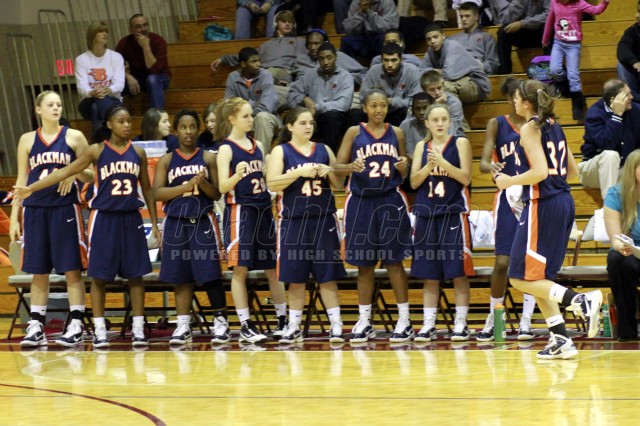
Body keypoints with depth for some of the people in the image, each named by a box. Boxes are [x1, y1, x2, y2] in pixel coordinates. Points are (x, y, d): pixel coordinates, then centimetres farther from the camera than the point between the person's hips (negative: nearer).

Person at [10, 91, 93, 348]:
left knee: (72, 269, -3)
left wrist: (75, 172, -16)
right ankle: (36, 327, 8)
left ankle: (75, 327, -1)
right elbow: (21, 181, 11)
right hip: (35, 209, 2)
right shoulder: (27, 140, 10)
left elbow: (91, 176, 6)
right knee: (38, 271, 4)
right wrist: (14, 218, 6)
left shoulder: (74, 137, 4)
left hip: (65, 209, -2)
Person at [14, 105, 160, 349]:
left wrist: (155, 223, 9)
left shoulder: (138, 153, 6)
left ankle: (138, 329, 6)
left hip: (131, 219, 2)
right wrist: (31, 188, -12)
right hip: (104, 218, -2)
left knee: (135, 274, 2)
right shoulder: (97, 151, -2)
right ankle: (99, 330, 4)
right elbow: (66, 172, -5)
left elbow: (147, 189, 13)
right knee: (99, 275, 0)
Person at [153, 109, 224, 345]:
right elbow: (157, 193, -4)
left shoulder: (209, 158, 5)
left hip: (203, 221, -1)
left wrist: (203, 183, -16)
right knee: (181, 277, 4)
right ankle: (183, 326, 9)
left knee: (211, 274, -4)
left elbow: (217, 193, 4)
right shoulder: (167, 161, 6)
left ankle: (221, 323, 3)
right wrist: (186, 186, -14)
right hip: (176, 223, 1)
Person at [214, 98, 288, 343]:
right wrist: (237, 175, -32)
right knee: (240, 268, -5)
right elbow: (223, 187, -14)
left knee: (273, 267, 9)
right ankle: (245, 326, -2)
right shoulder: (226, 149, -6)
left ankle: (283, 320, 17)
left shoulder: (257, 145, 12)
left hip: (263, 209, 6)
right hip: (240, 210, -6)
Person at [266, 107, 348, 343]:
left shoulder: (324, 150, 10)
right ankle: (294, 327, 11)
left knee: (327, 275, 0)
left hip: (323, 220, 2)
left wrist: (330, 172, -7)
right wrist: (300, 172, -19)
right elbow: (272, 184, -10)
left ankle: (336, 326, 0)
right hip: (294, 220, -1)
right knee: (296, 277, 3)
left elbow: (339, 185, 14)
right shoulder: (281, 151, 3)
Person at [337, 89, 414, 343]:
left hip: (390, 201, 0)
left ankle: (405, 321, 2)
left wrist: (403, 167, -8)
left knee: (394, 261, -1)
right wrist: (351, 167, -21)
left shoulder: (396, 133, 8)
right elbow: (338, 166, 0)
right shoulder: (354, 133, 4)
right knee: (364, 263, 5)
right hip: (361, 201, 0)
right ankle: (364, 322, 12)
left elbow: (403, 175, 14)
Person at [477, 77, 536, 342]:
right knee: (502, 262, -4)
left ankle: (526, 321, 4)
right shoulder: (497, 124, 2)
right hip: (508, 198, -1)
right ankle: (492, 320, 8)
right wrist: (491, 166, -29)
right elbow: (483, 163, -6)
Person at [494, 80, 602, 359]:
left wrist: (509, 181, -8)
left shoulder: (530, 129, -11)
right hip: (564, 202, 9)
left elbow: (540, 171, -21)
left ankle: (581, 300, -18)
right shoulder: (554, 127, 14)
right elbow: (572, 171, 17)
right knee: (539, 278, 15)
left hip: (542, 206, -9)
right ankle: (560, 340, 8)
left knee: (521, 278, -3)